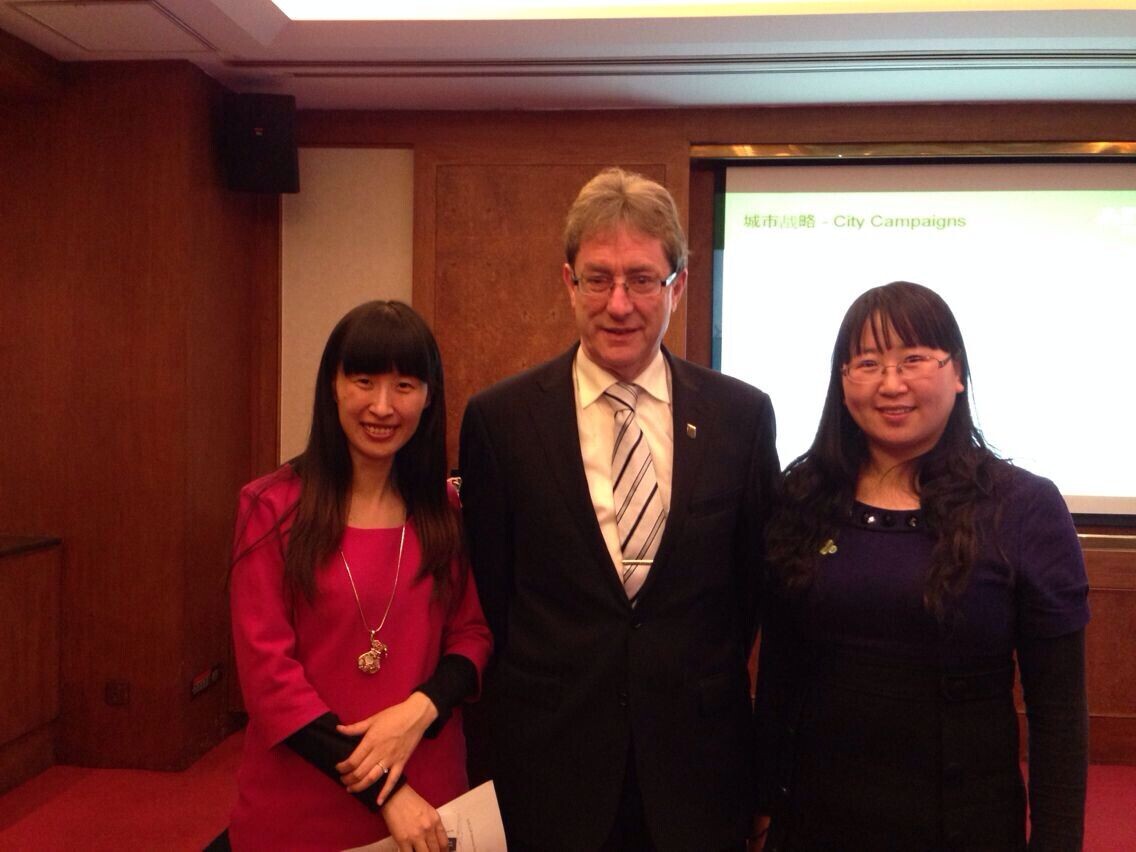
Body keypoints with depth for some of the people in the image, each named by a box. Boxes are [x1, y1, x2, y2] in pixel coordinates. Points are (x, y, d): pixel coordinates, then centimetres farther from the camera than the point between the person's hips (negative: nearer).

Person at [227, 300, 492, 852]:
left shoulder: (446, 512, 1)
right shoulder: (272, 508, -9)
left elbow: (473, 632, 4)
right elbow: (265, 669, -12)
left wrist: (419, 710, -16)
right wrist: (383, 791, -15)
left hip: (425, 796, 3)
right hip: (299, 802, -2)